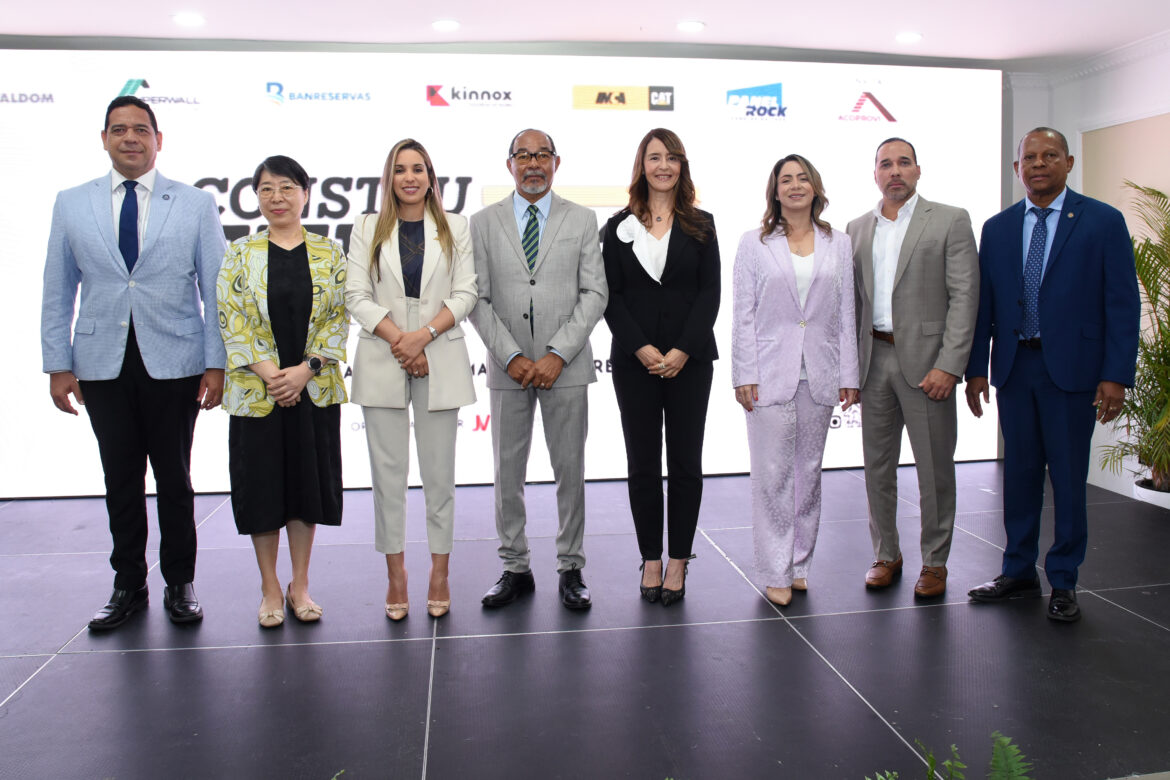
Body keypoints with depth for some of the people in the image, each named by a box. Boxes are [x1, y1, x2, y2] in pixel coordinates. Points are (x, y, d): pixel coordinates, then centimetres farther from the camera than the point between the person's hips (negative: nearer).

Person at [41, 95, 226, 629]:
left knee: (174, 479, 6)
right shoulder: (71, 205, 8)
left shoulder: (196, 205, 3)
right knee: (120, 480, 9)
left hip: (173, 364, -2)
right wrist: (57, 365, 4)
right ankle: (128, 586, 24)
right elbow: (57, 293, 10)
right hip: (102, 365, 2)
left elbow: (215, 290, 1)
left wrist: (217, 363, -5)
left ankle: (179, 585, 21)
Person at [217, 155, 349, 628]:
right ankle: (269, 589, 20)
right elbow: (231, 320, -3)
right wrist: (268, 372, -14)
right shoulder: (240, 253, 3)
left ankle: (300, 586, 21)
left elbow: (340, 318, 0)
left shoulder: (329, 253, 4)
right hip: (255, 390, 0)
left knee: (308, 482, 7)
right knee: (263, 484, 5)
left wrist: (306, 368, -12)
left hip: (314, 389, 1)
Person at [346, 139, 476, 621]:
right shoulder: (368, 229, 10)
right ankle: (395, 575, 11)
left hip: (440, 361, 0)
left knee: (439, 470, 2)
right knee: (388, 470, 2)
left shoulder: (454, 229, 9)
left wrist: (424, 335, -13)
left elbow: (465, 294, 1)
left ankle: (439, 573, 12)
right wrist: (399, 340, -10)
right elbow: (358, 297, 2)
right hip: (383, 361, 1)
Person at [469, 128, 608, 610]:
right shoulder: (483, 223, 6)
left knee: (570, 470, 5)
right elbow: (478, 299, 1)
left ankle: (571, 569, 18)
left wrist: (557, 354, -11)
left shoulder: (582, 221, 6)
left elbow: (594, 293, -1)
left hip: (565, 366, 0)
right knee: (507, 473, 6)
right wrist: (512, 357, -9)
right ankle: (515, 569, 20)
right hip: (508, 367, 1)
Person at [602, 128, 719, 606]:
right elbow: (611, 296, 1)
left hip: (690, 360, 0)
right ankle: (651, 560, 16)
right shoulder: (620, 227, 7)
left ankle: (678, 562, 14)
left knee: (685, 462, 3)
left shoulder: (700, 226, 8)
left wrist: (683, 351, -11)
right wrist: (641, 348, -11)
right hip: (635, 361, 0)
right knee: (642, 463, 4)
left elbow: (710, 292, 1)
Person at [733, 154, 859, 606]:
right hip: (770, 374, -2)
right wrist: (744, 375, -7)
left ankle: (800, 563, 23)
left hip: (818, 376, 3)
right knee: (773, 474, -2)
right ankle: (776, 573, 8)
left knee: (809, 471, 10)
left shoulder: (838, 244, 10)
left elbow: (845, 314, 8)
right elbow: (743, 315, 0)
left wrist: (848, 376, 4)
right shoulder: (755, 244, 3)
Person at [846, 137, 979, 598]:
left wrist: (949, 366, -14)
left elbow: (964, 296, -6)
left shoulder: (950, 221, 0)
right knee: (877, 464, 10)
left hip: (925, 360, -4)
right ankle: (886, 554, 25)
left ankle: (934, 562, 18)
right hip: (874, 358, 4)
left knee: (934, 467, 3)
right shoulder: (858, 229, 13)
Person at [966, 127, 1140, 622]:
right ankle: (1018, 572, 24)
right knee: (1020, 472, 11)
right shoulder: (997, 228, 9)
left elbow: (1122, 302, -4)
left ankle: (1063, 582, 17)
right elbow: (984, 303, 9)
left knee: (1068, 476, 3)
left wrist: (1116, 375, -11)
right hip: (1014, 367, 3)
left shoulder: (1102, 222, -1)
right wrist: (976, 368, 5)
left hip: (1071, 368, -3)